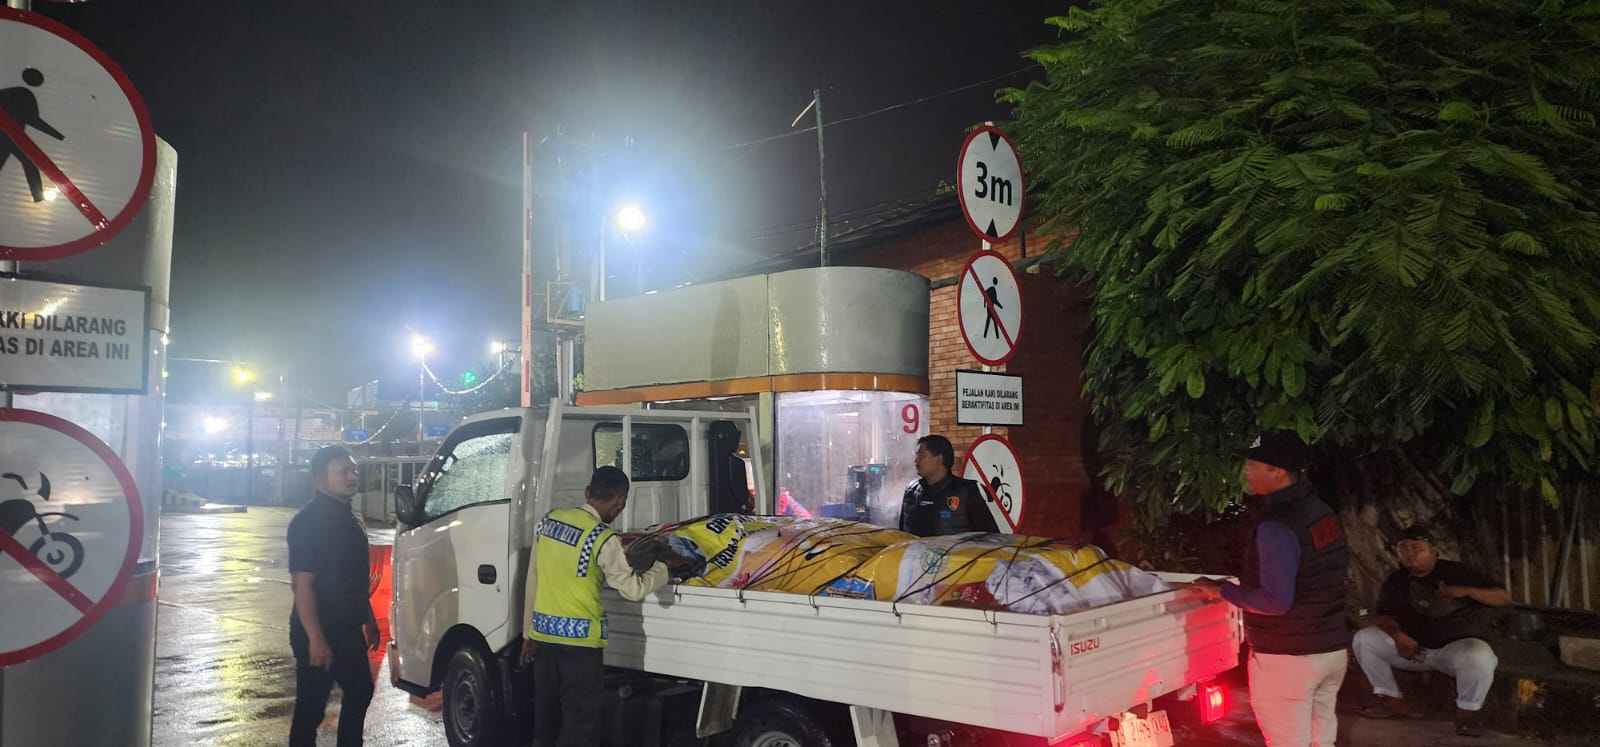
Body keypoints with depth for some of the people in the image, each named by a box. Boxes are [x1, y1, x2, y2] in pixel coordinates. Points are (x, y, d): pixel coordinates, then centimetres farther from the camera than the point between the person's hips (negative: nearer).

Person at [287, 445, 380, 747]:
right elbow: (302, 583, -22)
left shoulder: (347, 515, 10)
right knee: (311, 709, 1)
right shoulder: (308, 521, -18)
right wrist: (315, 638, -26)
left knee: (360, 692, 20)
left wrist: (369, 620, 20)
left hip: (348, 629, 9)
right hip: (318, 633, -9)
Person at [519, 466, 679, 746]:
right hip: (579, 638, -7)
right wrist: (664, 566, 5)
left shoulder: (550, 520, 4)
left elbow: (533, 579, 10)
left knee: (546, 715, 16)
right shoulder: (603, 539, -15)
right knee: (580, 719, 3)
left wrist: (529, 630, 18)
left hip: (543, 632, 7)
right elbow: (634, 589, -11)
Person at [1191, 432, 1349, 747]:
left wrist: (1222, 590, -12)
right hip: (1331, 649, 9)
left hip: (1287, 658, -8)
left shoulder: (1277, 526, -22)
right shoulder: (1323, 512, 6)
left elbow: (1275, 601, -24)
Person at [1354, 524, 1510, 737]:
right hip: (1413, 646, 4)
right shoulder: (1396, 581, 5)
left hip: (1456, 646, -4)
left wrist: (1467, 591, -25)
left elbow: (1504, 597, -7)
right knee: (1364, 639, -17)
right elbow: (1384, 615, -2)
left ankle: (1468, 711, -10)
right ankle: (1392, 700, -4)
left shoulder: (1458, 573, -5)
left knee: (1479, 657, -39)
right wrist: (1397, 635, -26)